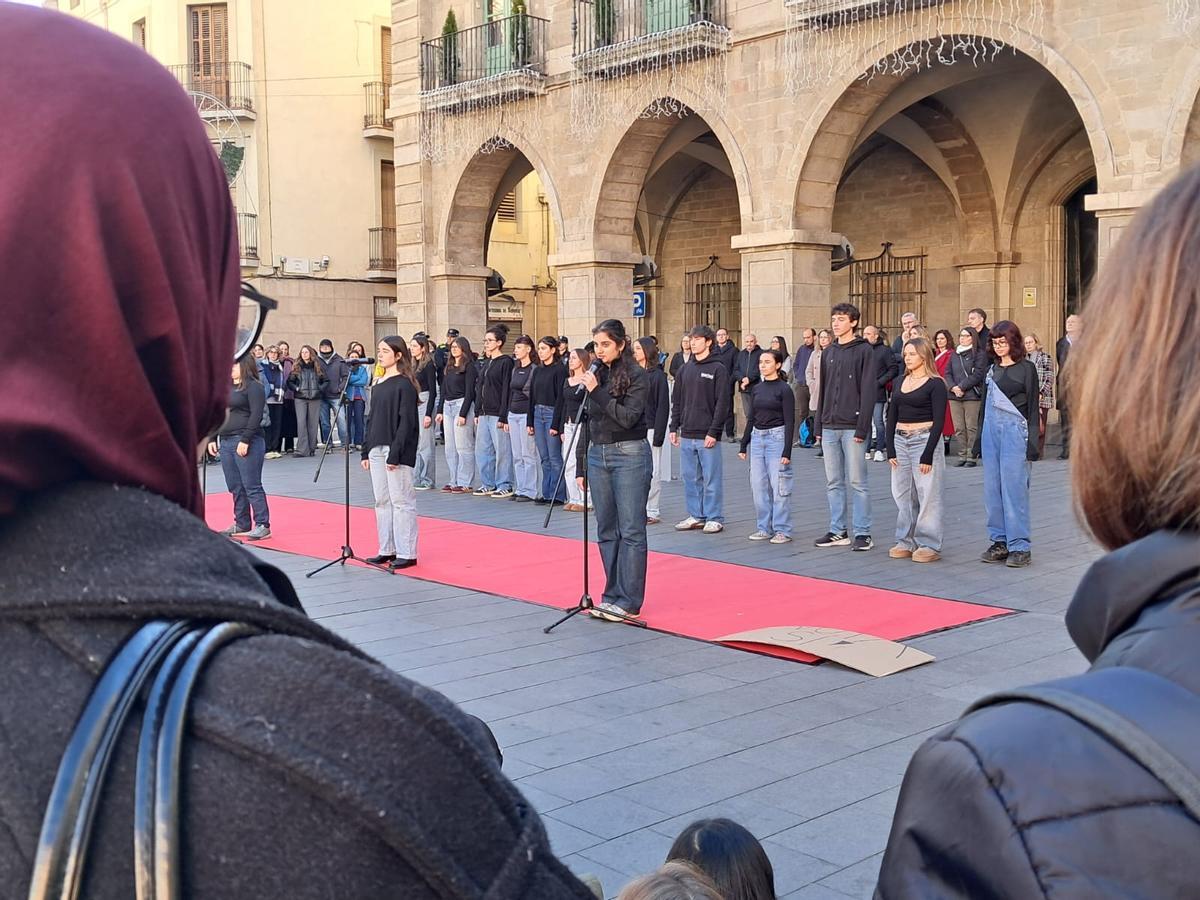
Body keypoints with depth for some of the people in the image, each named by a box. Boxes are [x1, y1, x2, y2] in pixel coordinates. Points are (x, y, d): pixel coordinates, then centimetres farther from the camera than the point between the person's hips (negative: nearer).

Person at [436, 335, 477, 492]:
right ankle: (454, 481, 14)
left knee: (463, 446, -6)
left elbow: (469, 392, -11)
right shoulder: (449, 366, 16)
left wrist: (463, 414, -17)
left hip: (462, 405, -8)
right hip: (447, 406, 8)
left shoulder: (469, 366, -6)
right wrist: (440, 410, 12)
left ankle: (464, 483, -3)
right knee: (450, 447, 9)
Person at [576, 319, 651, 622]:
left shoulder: (636, 375, -7)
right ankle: (612, 595, 18)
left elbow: (628, 417, -17)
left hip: (630, 455, -6)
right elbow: (587, 423, 15)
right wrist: (581, 464, 15)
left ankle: (628, 601, -1)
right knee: (606, 531, 10)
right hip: (597, 455, 7)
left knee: (631, 530, -4)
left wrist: (597, 392, -21)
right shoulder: (595, 375, 11)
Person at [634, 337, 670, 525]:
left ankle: (653, 511, 4)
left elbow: (663, 407, -8)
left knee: (651, 472, -1)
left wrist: (658, 434, -13)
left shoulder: (658, 375, -4)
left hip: (650, 430, -5)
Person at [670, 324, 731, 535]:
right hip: (686, 435, 6)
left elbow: (723, 402, -10)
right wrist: (674, 428, 8)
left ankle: (715, 518, 8)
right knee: (690, 477, 10)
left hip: (707, 436, -6)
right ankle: (696, 515, 20)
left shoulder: (718, 369, -5)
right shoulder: (685, 369, 13)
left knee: (711, 479, -1)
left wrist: (713, 432, -14)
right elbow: (676, 401, 16)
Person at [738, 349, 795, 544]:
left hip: (777, 437, -6)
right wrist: (744, 445, 11)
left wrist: (787, 451, -15)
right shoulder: (756, 389, 11)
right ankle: (764, 528, 17)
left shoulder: (784, 389, -6)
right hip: (757, 438, 6)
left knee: (779, 487, -4)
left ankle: (782, 530, 3)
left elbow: (790, 422, -9)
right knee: (758, 486, 7)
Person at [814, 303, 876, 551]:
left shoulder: (864, 351, -5)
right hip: (829, 427, 6)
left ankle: (862, 533, 2)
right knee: (833, 482, 9)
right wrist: (819, 426, 12)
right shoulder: (828, 352, 14)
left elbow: (869, 391, -11)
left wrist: (862, 428, -16)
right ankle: (837, 531, 16)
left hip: (852, 427, -6)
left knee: (856, 482, -3)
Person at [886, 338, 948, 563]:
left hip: (925, 440, -6)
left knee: (927, 495, -3)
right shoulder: (901, 382, 12)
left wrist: (928, 455, -15)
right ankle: (906, 542, 18)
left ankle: (929, 545, 3)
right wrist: (890, 449, 3)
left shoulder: (935, 384, -6)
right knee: (902, 494, 9)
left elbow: (939, 421, -10)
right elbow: (892, 417, 12)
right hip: (900, 441, 6)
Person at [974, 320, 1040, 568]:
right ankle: (999, 541, 14)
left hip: (1015, 430, -6)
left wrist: (1032, 444, -9)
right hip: (991, 429, 6)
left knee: (1014, 488, -7)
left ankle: (1019, 546, -3)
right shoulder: (992, 369, 15)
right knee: (992, 489, 6)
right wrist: (980, 439, 17)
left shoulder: (1026, 368, -1)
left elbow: (1032, 408, -3)